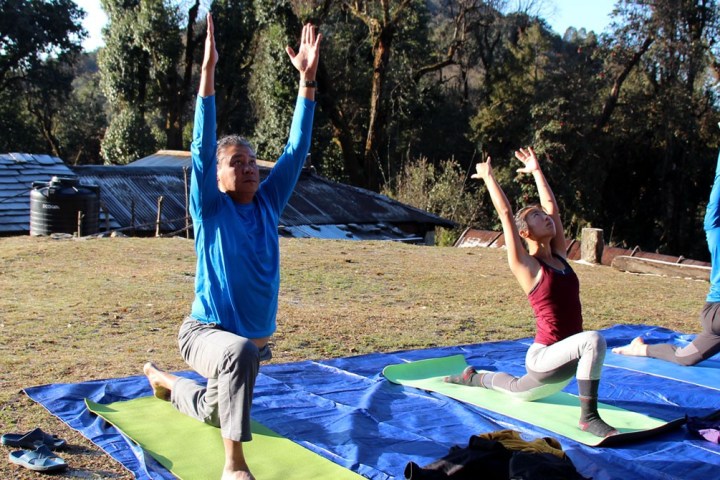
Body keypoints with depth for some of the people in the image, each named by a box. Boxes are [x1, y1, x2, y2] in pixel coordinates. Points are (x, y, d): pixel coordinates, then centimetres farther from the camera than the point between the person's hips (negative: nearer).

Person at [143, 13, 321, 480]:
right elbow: (203, 146, -25)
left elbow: (297, 148, -5)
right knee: (239, 352, -42)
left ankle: (164, 380, 58)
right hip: (206, 332, -6)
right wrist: (208, 70, -33)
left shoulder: (268, 204, -1)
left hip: (254, 338, 6)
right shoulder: (211, 209, -13)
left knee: (212, 411, 27)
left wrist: (308, 80, -10)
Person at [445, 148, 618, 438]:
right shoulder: (525, 266, -12)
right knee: (594, 340, -34)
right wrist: (488, 177, -3)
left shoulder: (559, 257, 6)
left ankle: (475, 378, 51)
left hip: (564, 357, 8)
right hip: (543, 356, -8)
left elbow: (551, 205, 13)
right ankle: (588, 416, -25)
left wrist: (536, 171, 20)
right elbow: (505, 214, -12)